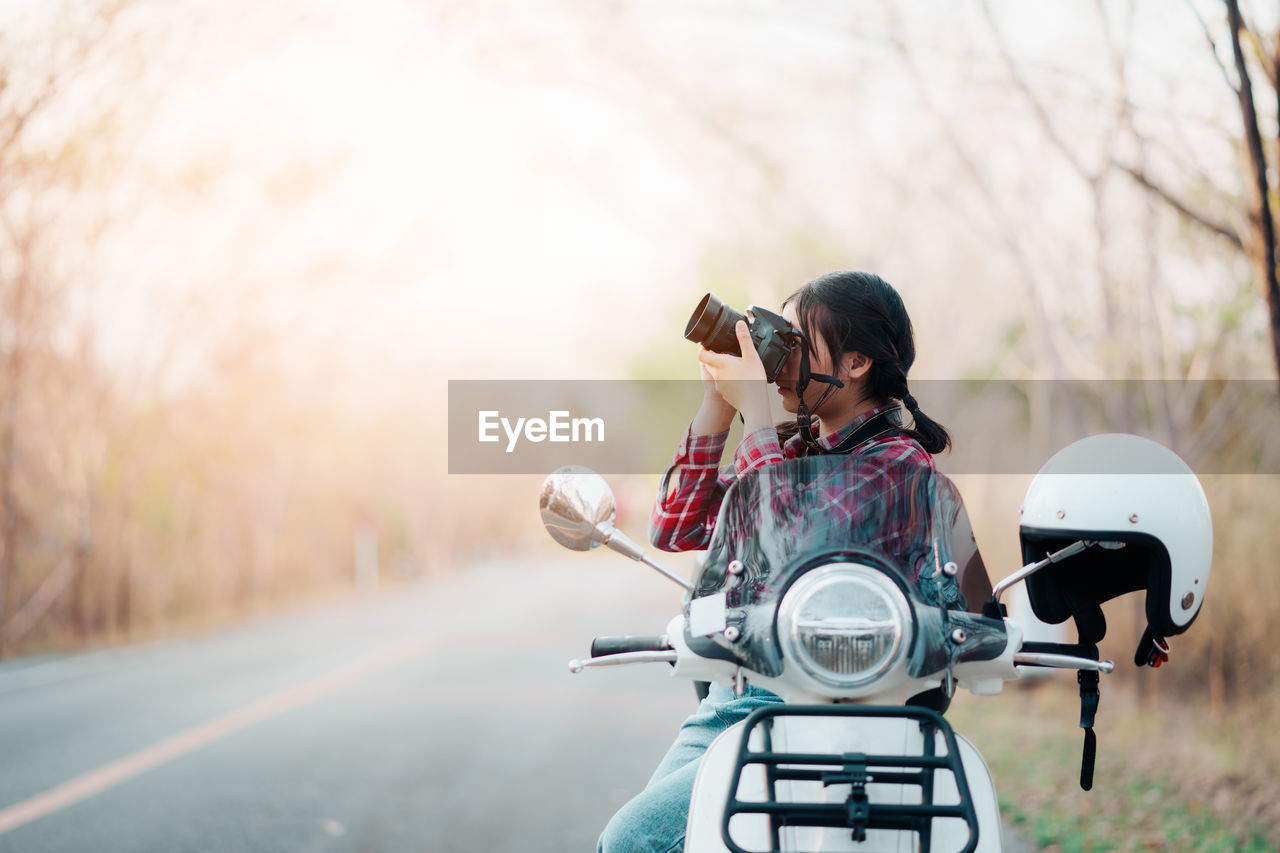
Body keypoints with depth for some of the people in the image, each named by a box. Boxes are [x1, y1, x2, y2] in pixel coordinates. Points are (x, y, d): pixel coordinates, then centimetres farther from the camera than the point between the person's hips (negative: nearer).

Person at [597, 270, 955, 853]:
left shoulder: (897, 462, -7)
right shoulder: (792, 445, 16)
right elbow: (674, 530, 12)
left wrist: (754, 410, -17)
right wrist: (716, 407, 4)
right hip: (735, 694, 7)